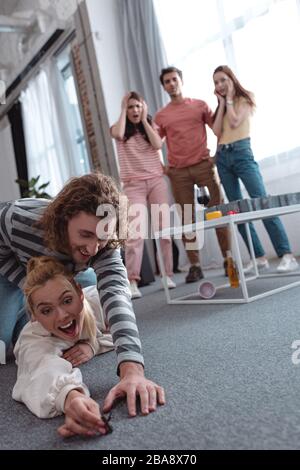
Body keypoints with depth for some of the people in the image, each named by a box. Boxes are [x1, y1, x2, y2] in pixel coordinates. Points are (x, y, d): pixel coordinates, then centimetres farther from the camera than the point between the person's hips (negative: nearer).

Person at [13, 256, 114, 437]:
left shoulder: (98, 298, -42)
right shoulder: (34, 338, -50)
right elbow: (45, 372, -72)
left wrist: (93, 346, -42)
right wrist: (69, 396, -96)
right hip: (45, 341, -3)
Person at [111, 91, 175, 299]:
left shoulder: (152, 126, 12)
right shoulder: (120, 128, 9)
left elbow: (158, 145, -7)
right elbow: (118, 135, -16)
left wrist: (144, 120, -1)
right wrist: (123, 109, -4)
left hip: (157, 181, 2)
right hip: (133, 184, -2)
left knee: (163, 229, -1)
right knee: (134, 233, -13)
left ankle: (167, 274, 6)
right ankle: (132, 281, -15)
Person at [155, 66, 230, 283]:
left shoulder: (200, 105, 10)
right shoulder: (161, 115, 11)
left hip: (204, 166, 0)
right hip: (178, 173, 1)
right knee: (187, 219, 0)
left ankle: (228, 259, 4)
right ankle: (195, 266, 3)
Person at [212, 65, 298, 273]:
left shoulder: (245, 99, 7)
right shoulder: (222, 105, 22)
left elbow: (234, 122, -10)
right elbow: (217, 131, 4)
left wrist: (229, 99, 3)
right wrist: (222, 103, 8)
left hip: (242, 153, -6)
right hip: (222, 157, 6)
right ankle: (259, 257, 4)